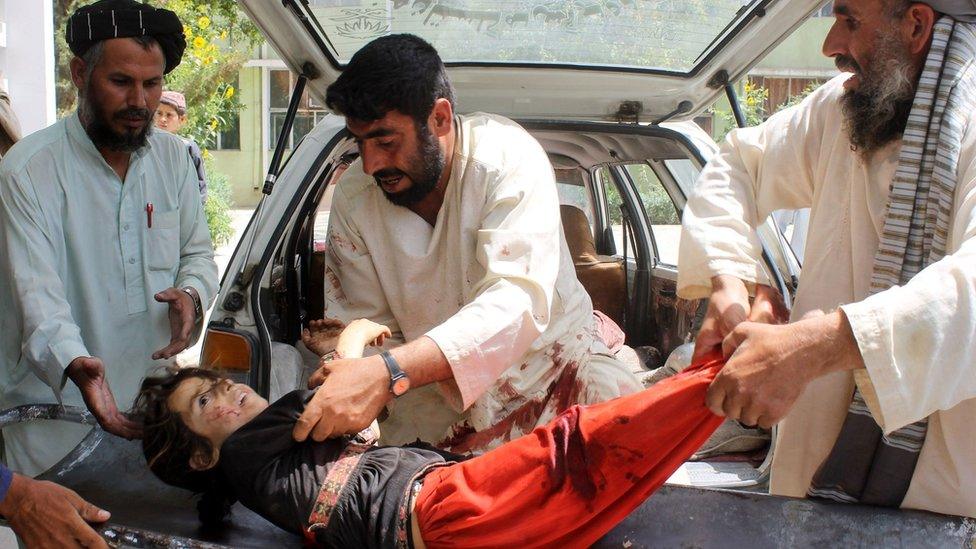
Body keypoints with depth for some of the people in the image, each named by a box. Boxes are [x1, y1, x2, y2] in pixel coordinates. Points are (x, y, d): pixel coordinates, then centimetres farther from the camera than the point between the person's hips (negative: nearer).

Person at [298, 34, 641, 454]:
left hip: (550, 358, -2)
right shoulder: (353, 198, -7)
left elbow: (518, 302, -34)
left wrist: (389, 372, -47)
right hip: (438, 402, 3)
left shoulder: (507, 157, -20)